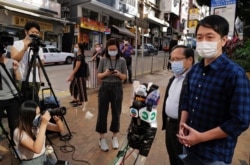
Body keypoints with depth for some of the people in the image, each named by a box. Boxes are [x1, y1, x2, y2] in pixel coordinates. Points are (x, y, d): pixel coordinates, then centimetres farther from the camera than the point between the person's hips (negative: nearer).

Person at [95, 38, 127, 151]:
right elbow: (98, 75, 2)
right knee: (102, 113, 5)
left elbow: (125, 77, 1)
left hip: (117, 88, 0)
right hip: (105, 88, 0)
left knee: (116, 113, 10)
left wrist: (119, 74, -20)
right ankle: (102, 138, 21)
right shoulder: (103, 60, -1)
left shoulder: (122, 61, -1)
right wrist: (105, 73, -19)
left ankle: (114, 137, 30)